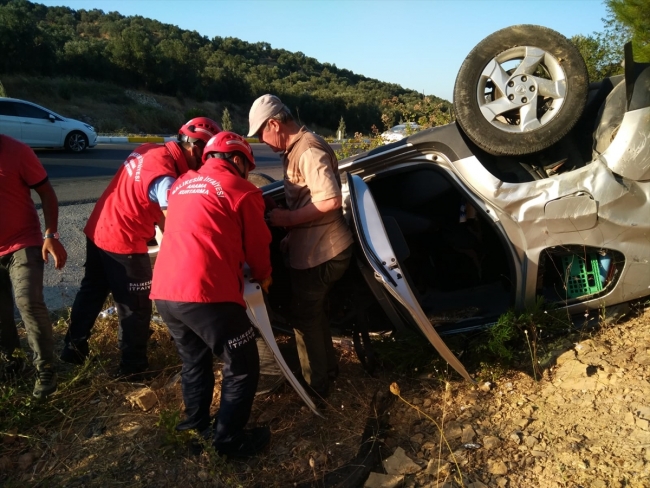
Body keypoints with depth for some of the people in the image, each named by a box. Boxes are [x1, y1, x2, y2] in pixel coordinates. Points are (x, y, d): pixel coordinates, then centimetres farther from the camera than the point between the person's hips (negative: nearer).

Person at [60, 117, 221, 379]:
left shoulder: (149, 149, -1)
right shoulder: (166, 177, -27)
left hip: (98, 231, 9)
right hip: (123, 242, -9)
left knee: (91, 290, 25)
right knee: (136, 308, 8)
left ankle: (73, 346, 41)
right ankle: (133, 367, 22)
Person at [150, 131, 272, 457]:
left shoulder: (182, 183, 21)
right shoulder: (241, 190, 1)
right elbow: (257, 245, 8)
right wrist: (263, 277, 28)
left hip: (164, 290, 8)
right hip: (206, 292, -7)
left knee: (194, 359, 27)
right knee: (242, 367, 10)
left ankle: (196, 421, 41)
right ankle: (229, 439, 19)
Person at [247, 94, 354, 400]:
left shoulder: (309, 150, -20)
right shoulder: (295, 149, 12)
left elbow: (331, 200, -28)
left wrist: (289, 219, -21)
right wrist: (292, 234, 14)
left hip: (321, 251, -10)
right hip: (313, 247, 10)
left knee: (304, 316, 3)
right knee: (311, 311, 22)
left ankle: (316, 385, 19)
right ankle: (327, 368, 38)